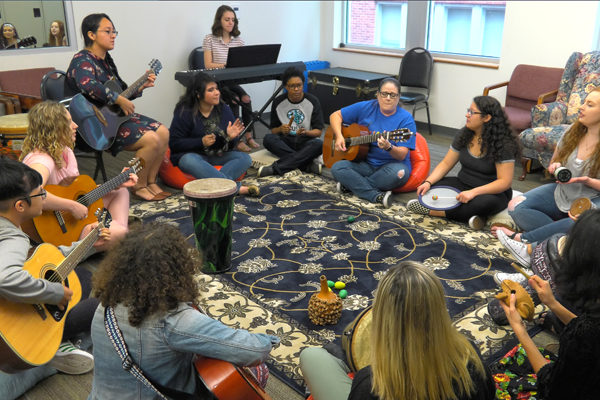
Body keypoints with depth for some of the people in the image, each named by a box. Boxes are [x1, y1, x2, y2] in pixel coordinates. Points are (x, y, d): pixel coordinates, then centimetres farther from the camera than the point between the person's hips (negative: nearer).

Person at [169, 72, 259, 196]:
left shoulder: (224, 109, 2)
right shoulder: (184, 112, -9)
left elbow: (232, 145, 6)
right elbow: (174, 143, -11)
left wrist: (231, 137, -18)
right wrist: (201, 142, -23)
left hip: (219, 155, 4)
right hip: (192, 155, -4)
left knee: (246, 158, -19)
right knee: (189, 161, -39)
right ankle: (236, 188, -45)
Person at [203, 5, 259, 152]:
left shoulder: (238, 40, 10)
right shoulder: (209, 39, -1)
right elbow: (208, 65, -8)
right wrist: (227, 65, -21)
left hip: (232, 81, 3)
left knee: (246, 98, -26)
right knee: (235, 99, -29)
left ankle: (248, 136, -18)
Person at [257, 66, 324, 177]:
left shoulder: (313, 101, -3)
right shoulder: (278, 102, 0)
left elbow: (318, 131, -3)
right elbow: (273, 130, 6)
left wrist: (306, 133, -25)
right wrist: (280, 129, -18)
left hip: (306, 142, -1)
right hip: (286, 142, 1)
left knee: (319, 144, -35)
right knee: (268, 139, -30)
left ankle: (275, 168, -38)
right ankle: (308, 164, -33)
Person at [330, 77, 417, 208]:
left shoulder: (406, 119, -10)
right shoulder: (366, 108, -1)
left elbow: (402, 155, -16)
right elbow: (336, 115, 7)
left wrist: (389, 147, -38)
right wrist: (339, 136, -10)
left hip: (391, 164, -2)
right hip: (365, 164, 3)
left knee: (398, 173, -38)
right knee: (337, 168, -24)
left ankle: (351, 184, -15)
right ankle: (377, 196, -30)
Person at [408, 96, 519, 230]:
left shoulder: (502, 144, -18)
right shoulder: (464, 134, 0)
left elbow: (504, 182, -21)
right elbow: (446, 164, 3)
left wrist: (473, 192, -33)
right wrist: (428, 182, -15)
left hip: (493, 193, -5)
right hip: (463, 184, 5)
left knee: (483, 203, -41)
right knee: (430, 189, -18)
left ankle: (429, 210, -27)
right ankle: (469, 214, -26)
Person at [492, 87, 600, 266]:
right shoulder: (573, 131, 2)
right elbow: (553, 163, 15)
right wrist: (555, 167, -8)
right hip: (561, 194, 6)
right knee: (516, 206, -16)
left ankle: (524, 239, -29)